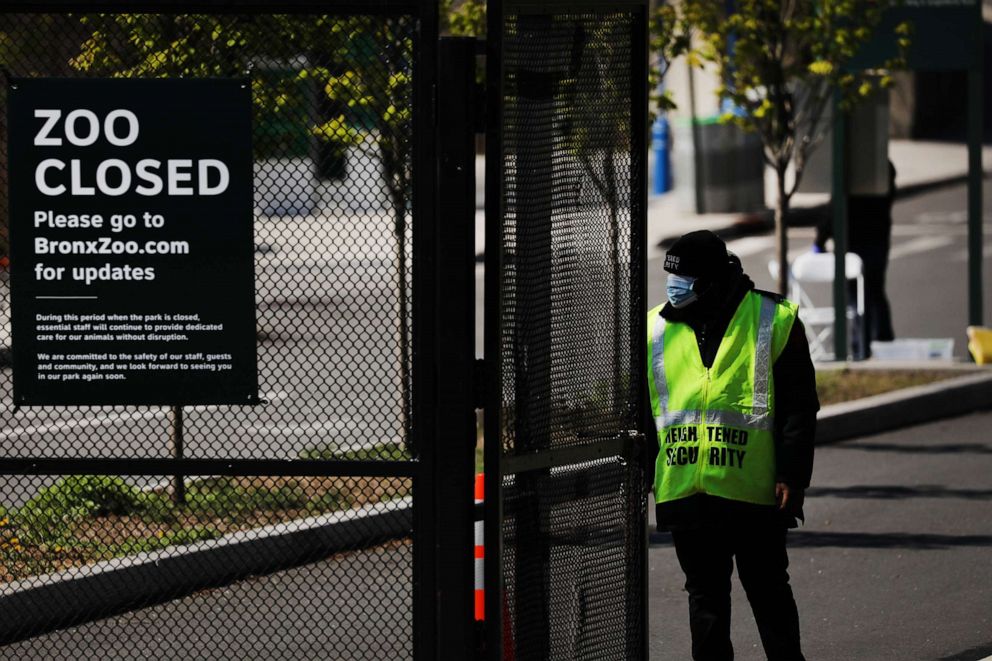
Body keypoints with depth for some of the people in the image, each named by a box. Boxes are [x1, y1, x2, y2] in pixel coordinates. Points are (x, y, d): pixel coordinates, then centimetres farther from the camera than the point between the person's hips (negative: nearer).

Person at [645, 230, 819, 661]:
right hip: (685, 493, 3)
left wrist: (792, 477, -9)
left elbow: (799, 409, -2)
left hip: (755, 493, -3)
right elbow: (641, 412, 14)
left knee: (769, 593, 6)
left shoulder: (773, 322, -2)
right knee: (705, 594, 9)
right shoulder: (658, 329, 8)